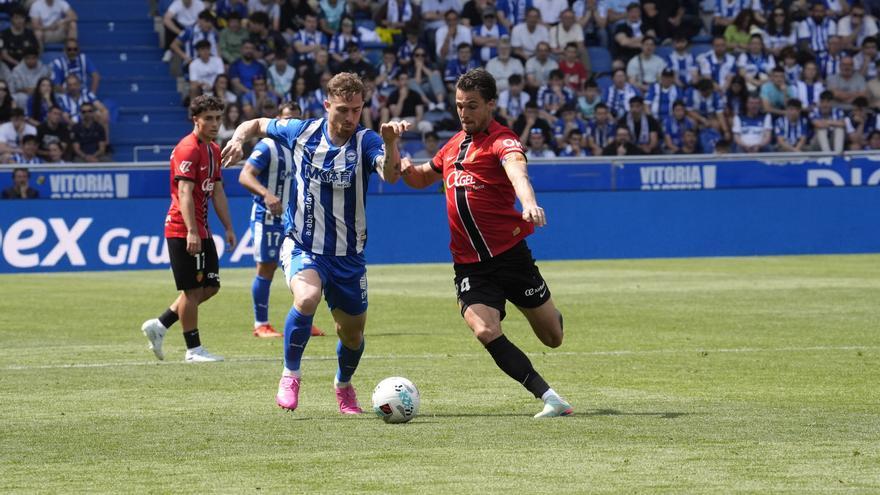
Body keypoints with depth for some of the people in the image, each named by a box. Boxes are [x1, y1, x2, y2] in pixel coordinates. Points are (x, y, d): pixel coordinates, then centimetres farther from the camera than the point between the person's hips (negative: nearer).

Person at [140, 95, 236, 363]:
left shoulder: (213, 150, 14)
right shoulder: (188, 149, -15)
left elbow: (217, 192, 20)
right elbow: (184, 193, -22)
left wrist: (228, 227, 16)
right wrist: (191, 231, -29)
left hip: (201, 230, 9)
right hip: (183, 230, -9)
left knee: (209, 286, 11)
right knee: (192, 289, -5)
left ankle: (159, 325, 17)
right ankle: (193, 350, 2)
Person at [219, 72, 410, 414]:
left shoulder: (366, 142, -12)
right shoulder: (301, 132, -5)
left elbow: (390, 174, -33)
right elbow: (258, 124, 13)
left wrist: (391, 142, -52)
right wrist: (239, 137, -9)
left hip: (348, 254, 1)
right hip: (302, 246, -1)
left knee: (352, 333, 12)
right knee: (307, 297, -32)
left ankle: (344, 385, 45)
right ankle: (290, 375, -12)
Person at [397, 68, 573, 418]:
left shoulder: (502, 140, -10)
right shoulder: (455, 144, 12)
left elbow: (516, 169, -33)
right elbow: (422, 179, 28)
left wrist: (529, 203, -55)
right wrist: (407, 168, 4)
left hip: (510, 254, -4)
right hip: (469, 266, 4)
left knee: (553, 338, 7)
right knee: (484, 330, -21)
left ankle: (552, 317, 47)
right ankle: (550, 399, -17)